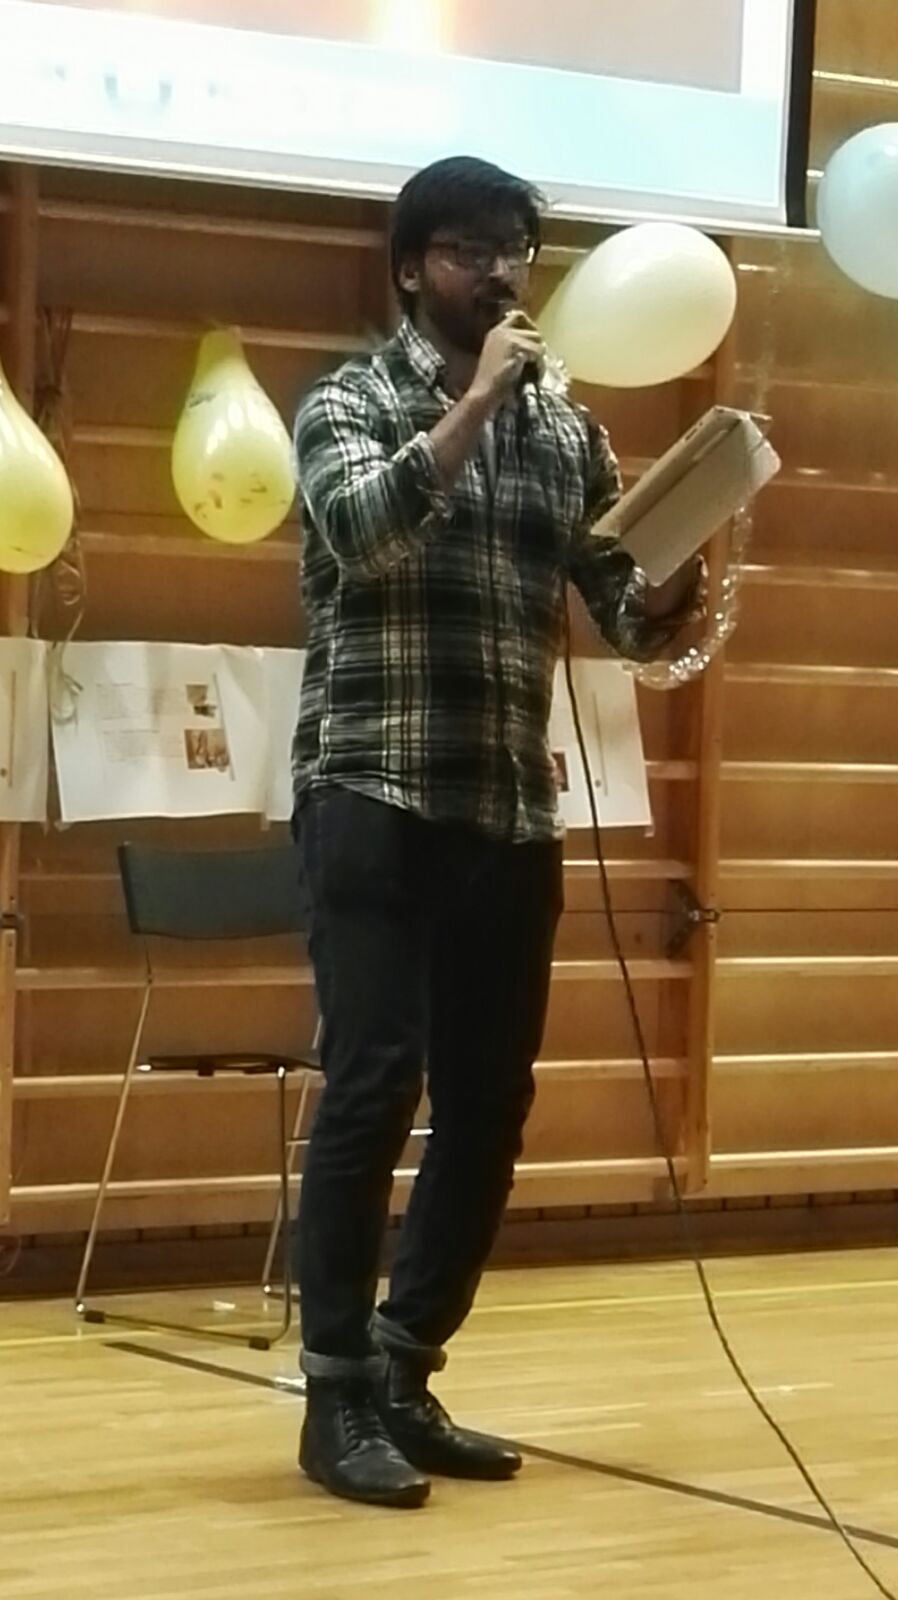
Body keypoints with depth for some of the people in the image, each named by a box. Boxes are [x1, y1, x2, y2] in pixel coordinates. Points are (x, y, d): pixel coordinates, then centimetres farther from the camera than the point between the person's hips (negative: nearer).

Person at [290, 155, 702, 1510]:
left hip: (514, 815, 5)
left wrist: (670, 592, -11)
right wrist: (477, 402, -17)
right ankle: (338, 1398, 0)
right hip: (377, 802, -5)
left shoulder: (567, 431, 14)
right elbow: (364, 530, -20)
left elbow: (624, 613, 11)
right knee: (373, 1088, -9)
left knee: (490, 1104, 7)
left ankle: (402, 1375, 20)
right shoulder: (350, 403, 1)